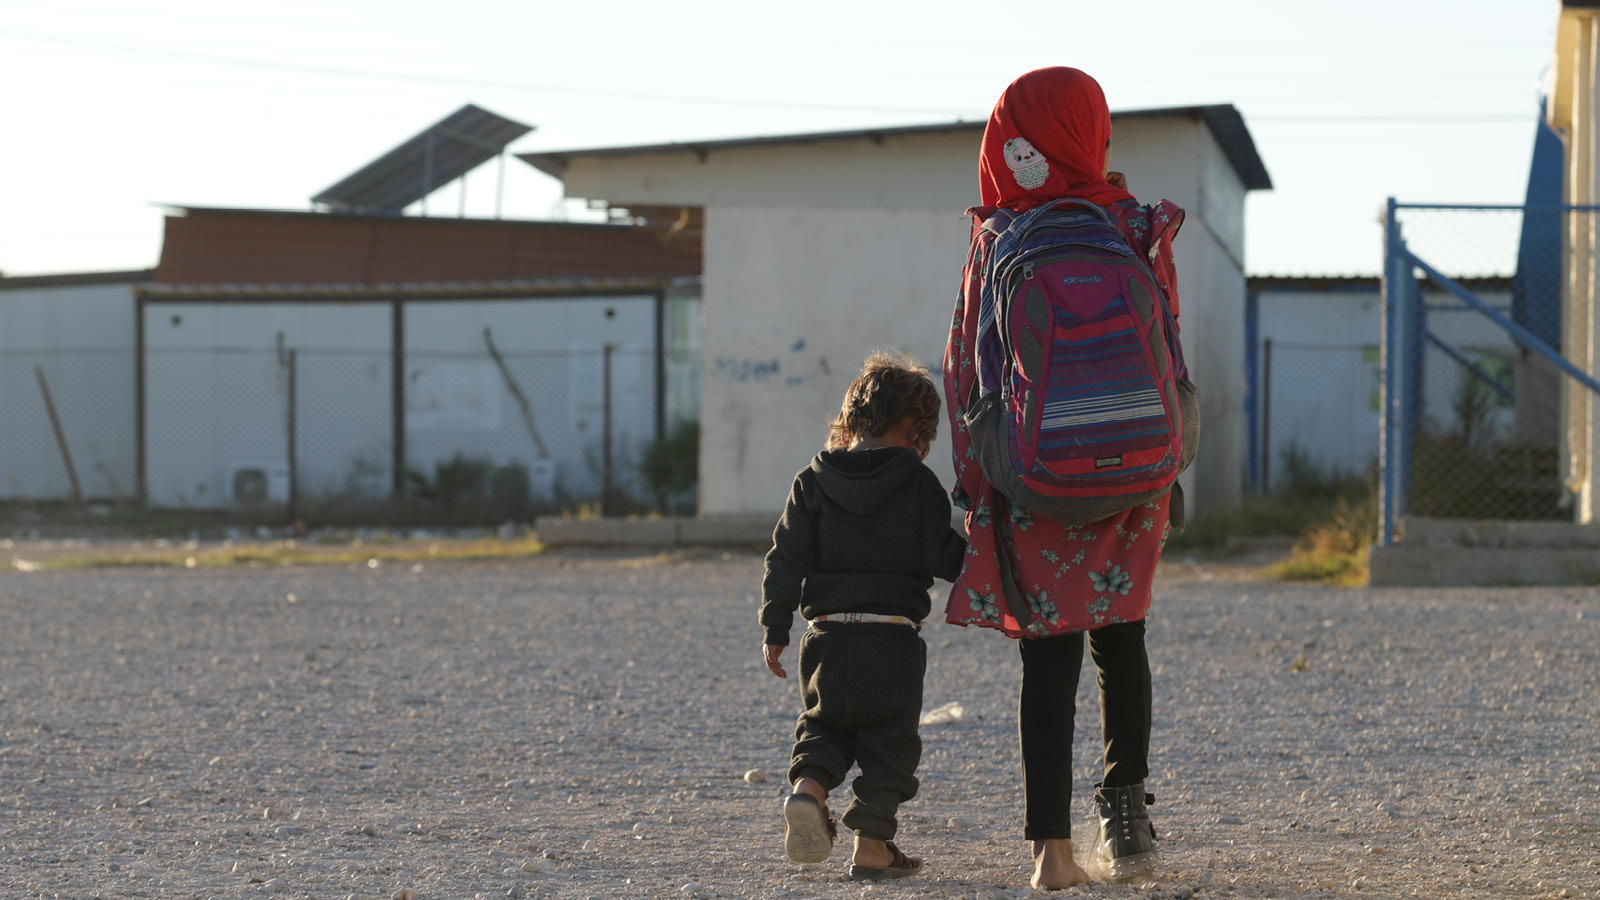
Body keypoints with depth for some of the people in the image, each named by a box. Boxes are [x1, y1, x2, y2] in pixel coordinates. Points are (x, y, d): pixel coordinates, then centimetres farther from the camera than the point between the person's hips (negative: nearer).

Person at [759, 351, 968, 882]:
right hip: (893, 639, -3)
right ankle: (872, 846, 5)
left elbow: (786, 559, 3)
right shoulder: (919, 484, -5)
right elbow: (942, 559, -7)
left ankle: (808, 788, -9)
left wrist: (775, 631, 8)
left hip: (827, 636, 3)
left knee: (825, 724, 20)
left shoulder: (813, 481, 4)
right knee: (888, 739, 7)